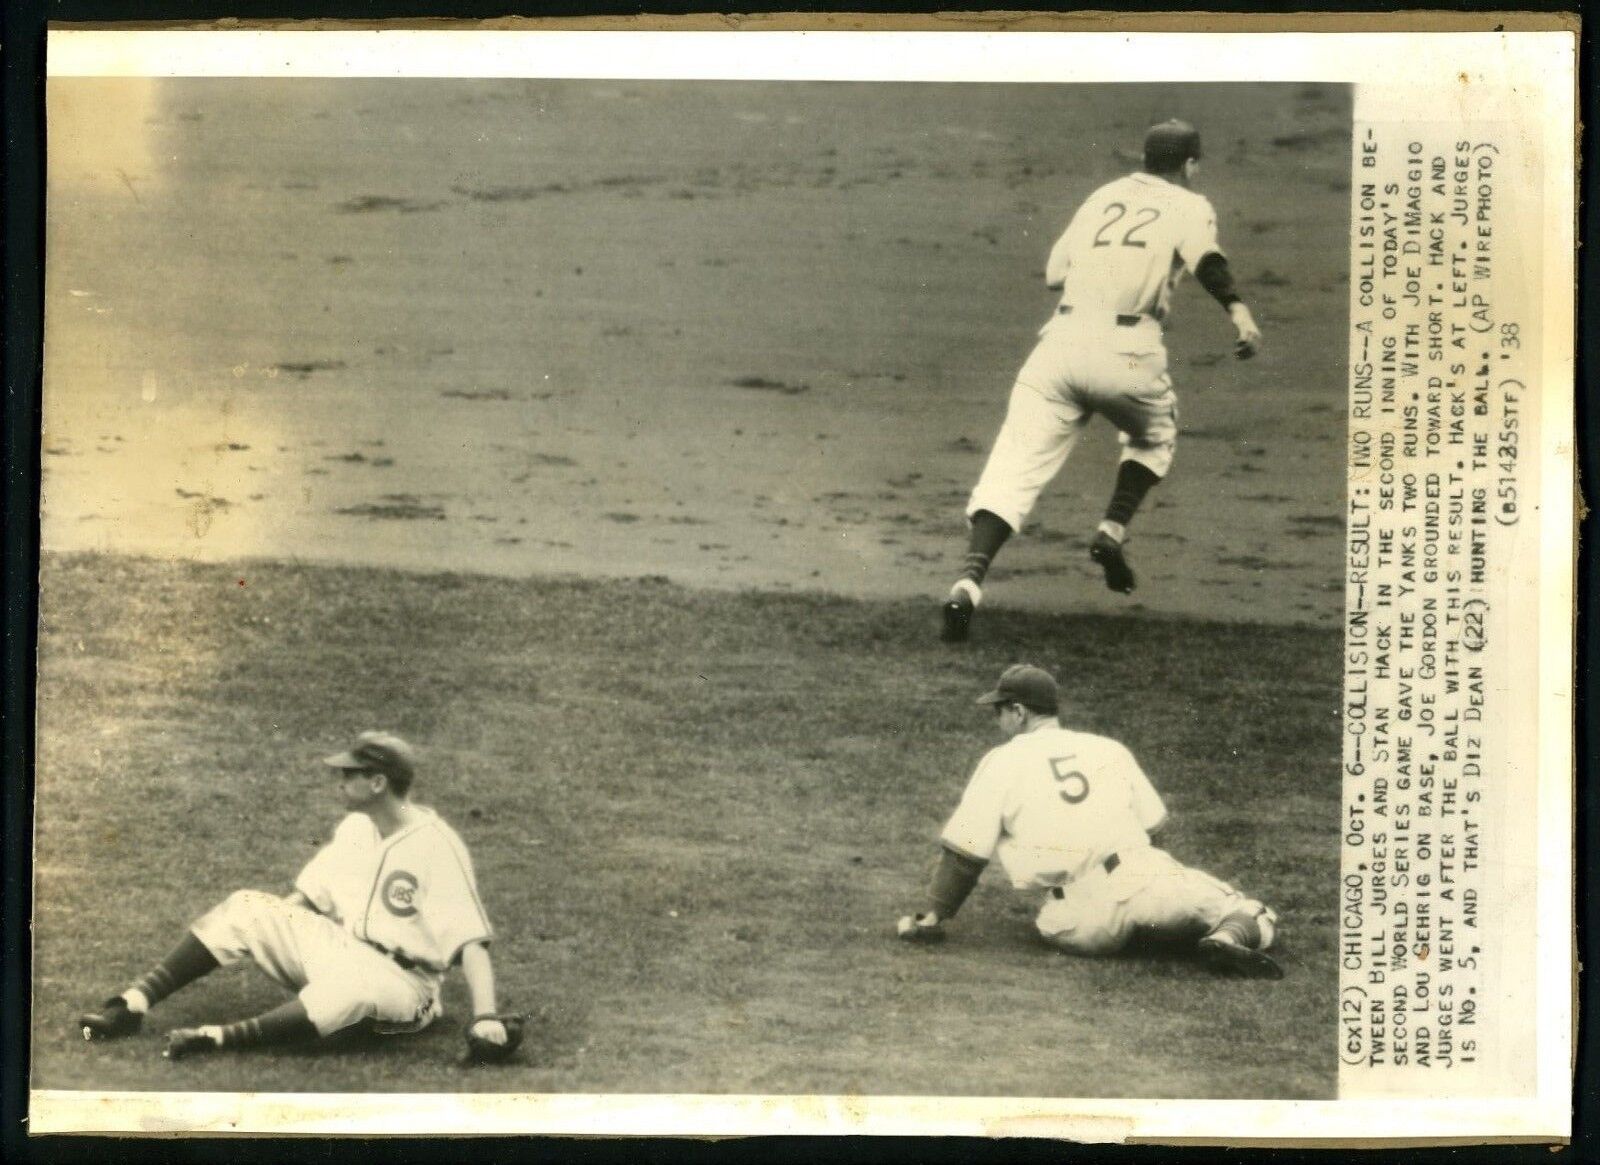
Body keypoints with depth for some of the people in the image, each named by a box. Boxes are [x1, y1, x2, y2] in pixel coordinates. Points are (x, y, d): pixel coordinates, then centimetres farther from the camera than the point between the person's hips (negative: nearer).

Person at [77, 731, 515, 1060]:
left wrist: (485, 1018, -33)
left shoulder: (438, 848, -19)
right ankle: (133, 1004, -17)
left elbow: (472, 940, -22)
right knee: (246, 908, -9)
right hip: (338, 947, 7)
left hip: (402, 982, -7)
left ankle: (220, 1037, -43)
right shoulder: (355, 827, 4)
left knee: (352, 982, -41)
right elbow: (307, 897, 13)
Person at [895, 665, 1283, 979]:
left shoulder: (1001, 762, 11)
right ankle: (1229, 937, -28)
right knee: (1248, 913, 7)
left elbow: (964, 851, 8)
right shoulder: (1109, 748, 21)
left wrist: (933, 917, 15)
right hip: (1142, 876, 2)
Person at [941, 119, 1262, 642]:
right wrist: (1239, 311, -22)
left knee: (1014, 468, -7)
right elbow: (1206, 259, -9)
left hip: (1061, 339, 3)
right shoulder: (1189, 206, 13)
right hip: (1127, 349, -3)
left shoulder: (1102, 196, 25)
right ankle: (1113, 531, 9)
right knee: (1154, 436, 29)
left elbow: (1054, 272, 24)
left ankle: (969, 581, -26)